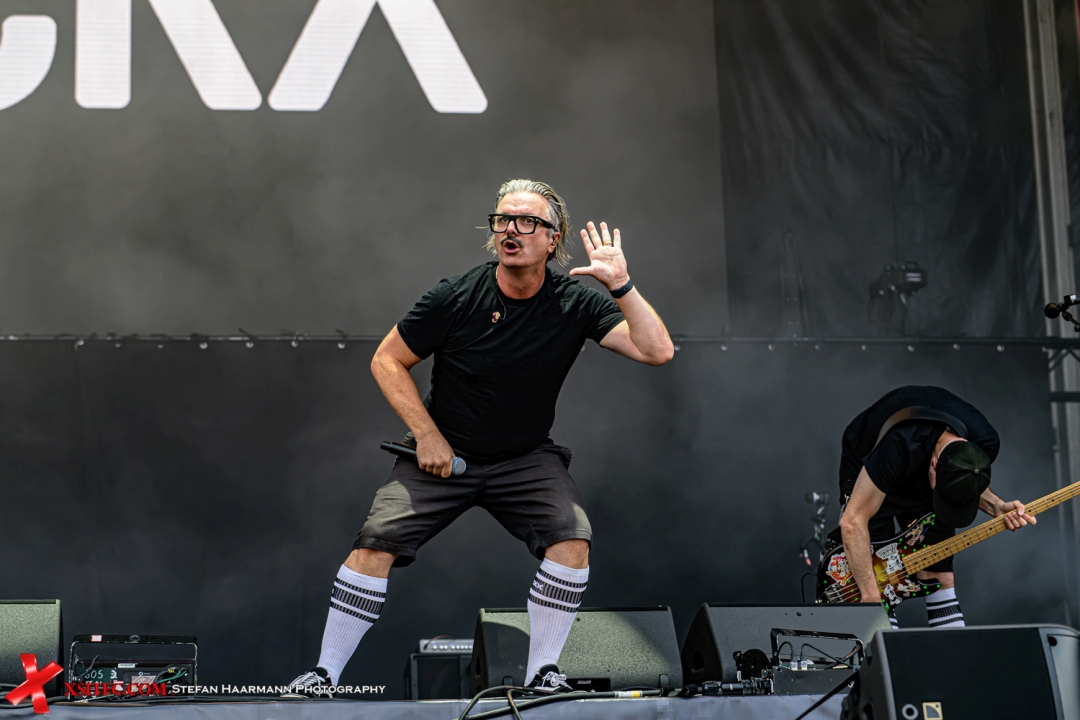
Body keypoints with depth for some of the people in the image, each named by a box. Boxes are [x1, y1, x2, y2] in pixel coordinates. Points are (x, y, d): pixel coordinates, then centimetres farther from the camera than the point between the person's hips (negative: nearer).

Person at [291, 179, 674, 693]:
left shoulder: (575, 303, -9)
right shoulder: (455, 297, -11)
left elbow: (657, 351, -16)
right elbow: (387, 362, -2)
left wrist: (621, 285, -27)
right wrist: (427, 435, -10)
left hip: (527, 458, 1)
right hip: (442, 453, -1)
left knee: (573, 540, -24)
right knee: (375, 545, -16)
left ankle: (542, 673, -8)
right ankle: (325, 674, -1)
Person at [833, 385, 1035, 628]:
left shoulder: (985, 443, -28)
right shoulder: (901, 447, -44)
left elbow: (966, 483, -3)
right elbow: (853, 520, -37)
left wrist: (997, 508, -23)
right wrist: (871, 598, -36)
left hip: (922, 476, 4)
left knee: (940, 578, -1)